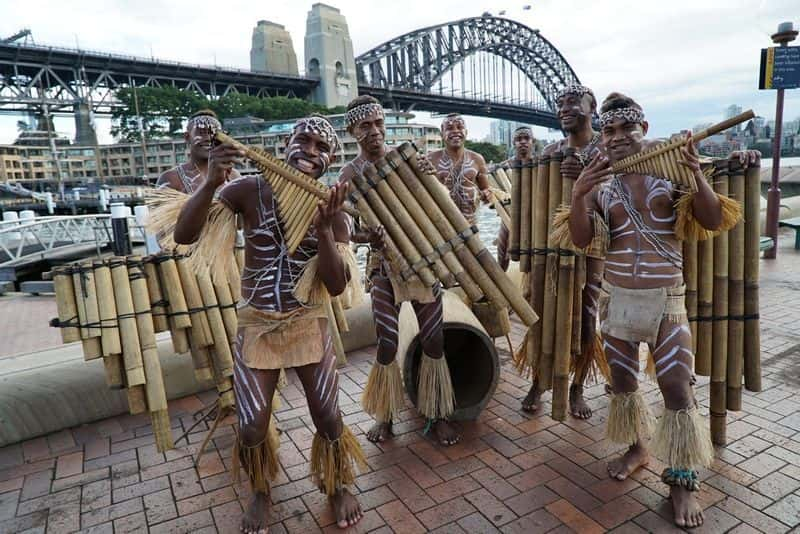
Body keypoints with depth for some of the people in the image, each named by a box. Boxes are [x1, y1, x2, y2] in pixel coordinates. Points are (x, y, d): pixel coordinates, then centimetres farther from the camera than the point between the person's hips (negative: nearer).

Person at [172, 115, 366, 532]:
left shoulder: (331, 210, -6)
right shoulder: (248, 190, -9)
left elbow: (337, 286, -14)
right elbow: (184, 235, -15)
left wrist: (323, 229, -28)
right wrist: (211, 182, -30)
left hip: (308, 324, 1)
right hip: (255, 325, 0)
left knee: (328, 418, 8)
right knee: (251, 426, 6)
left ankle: (337, 486, 38)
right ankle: (260, 492, 38)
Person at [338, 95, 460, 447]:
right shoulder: (351, 174, -3)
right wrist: (368, 237, -26)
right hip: (385, 265, -2)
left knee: (433, 340, 5)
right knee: (387, 343, 1)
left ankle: (436, 414, 23)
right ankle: (384, 415, 24)